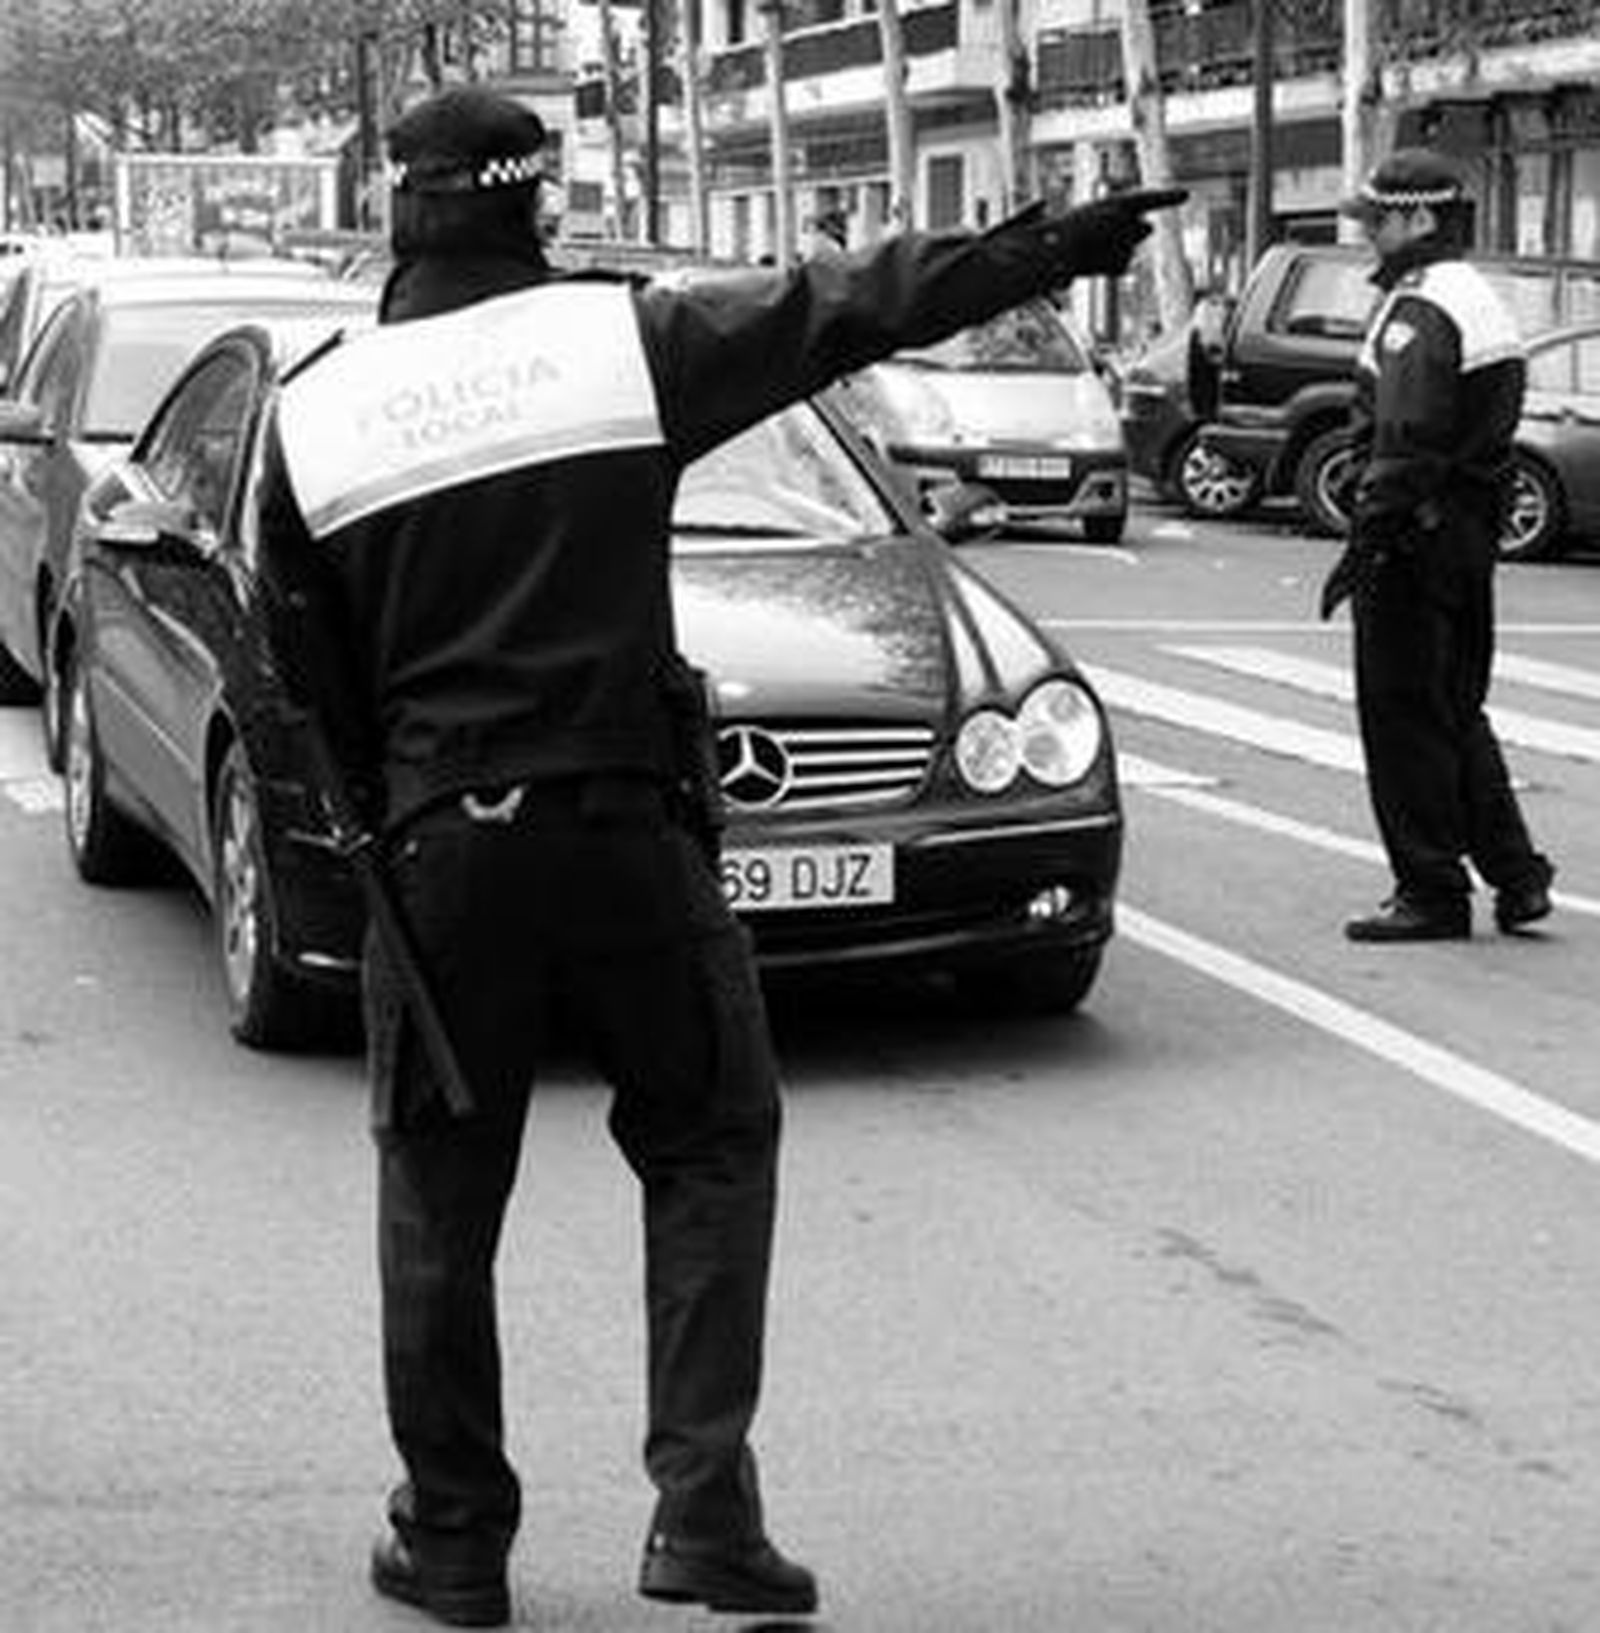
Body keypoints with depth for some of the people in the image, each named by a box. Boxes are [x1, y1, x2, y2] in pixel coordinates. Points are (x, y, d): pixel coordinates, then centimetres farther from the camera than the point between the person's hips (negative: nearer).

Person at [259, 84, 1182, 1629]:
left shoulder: (315, 413, 1)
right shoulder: (627, 339, -4)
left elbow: (308, 673, 7)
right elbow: (863, 301, 2)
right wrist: (1063, 242, 10)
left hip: (435, 848, 1)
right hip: (625, 823, -1)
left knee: (437, 1196, 12)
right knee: (709, 1145, 13)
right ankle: (703, 1505, 4)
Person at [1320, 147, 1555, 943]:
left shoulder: (1418, 313, -16)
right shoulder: (1482, 301, 16)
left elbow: (1403, 447, -23)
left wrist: (1361, 546, -22)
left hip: (1414, 542, -10)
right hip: (1472, 536, 10)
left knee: (1402, 719, -2)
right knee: (1457, 713, 17)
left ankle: (1431, 892, 2)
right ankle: (1516, 873, 15)